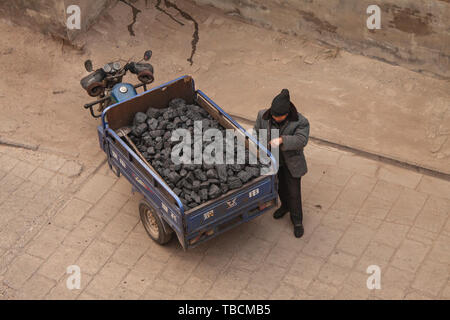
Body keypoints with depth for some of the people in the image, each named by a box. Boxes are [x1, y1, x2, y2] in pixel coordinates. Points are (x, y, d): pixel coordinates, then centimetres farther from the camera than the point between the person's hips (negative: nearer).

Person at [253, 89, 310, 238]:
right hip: (273, 160, 4)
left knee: (294, 192, 6)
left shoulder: (300, 122, -24)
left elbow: (301, 140, -35)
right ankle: (285, 206, 53)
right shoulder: (263, 116, -13)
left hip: (291, 163, -4)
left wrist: (281, 140, -47)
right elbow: (257, 132, -2)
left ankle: (297, 221, 26)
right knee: (281, 187, 24)